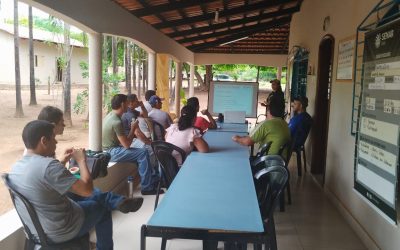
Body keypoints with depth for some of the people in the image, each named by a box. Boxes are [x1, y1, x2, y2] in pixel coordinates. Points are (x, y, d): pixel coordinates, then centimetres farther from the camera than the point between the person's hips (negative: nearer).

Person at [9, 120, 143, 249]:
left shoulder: (15, 167, -3)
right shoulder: (48, 165, -31)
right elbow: (87, 189, -28)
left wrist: (62, 162, 9)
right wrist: (82, 160, -15)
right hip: (61, 233, -7)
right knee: (102, 208, 19)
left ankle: (120, 201, 30)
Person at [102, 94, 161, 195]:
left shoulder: (111, 115, 7)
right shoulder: (117, 122, -23)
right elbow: (127, 145, -19)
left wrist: (133, 131, 1)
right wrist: (133, 128, -8)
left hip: (110, 149, 10)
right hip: (111, 152, -10)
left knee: (142, 152, 12)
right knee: (143, 153, -14)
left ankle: (154, 179, 15)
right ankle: (147, 187, -8)